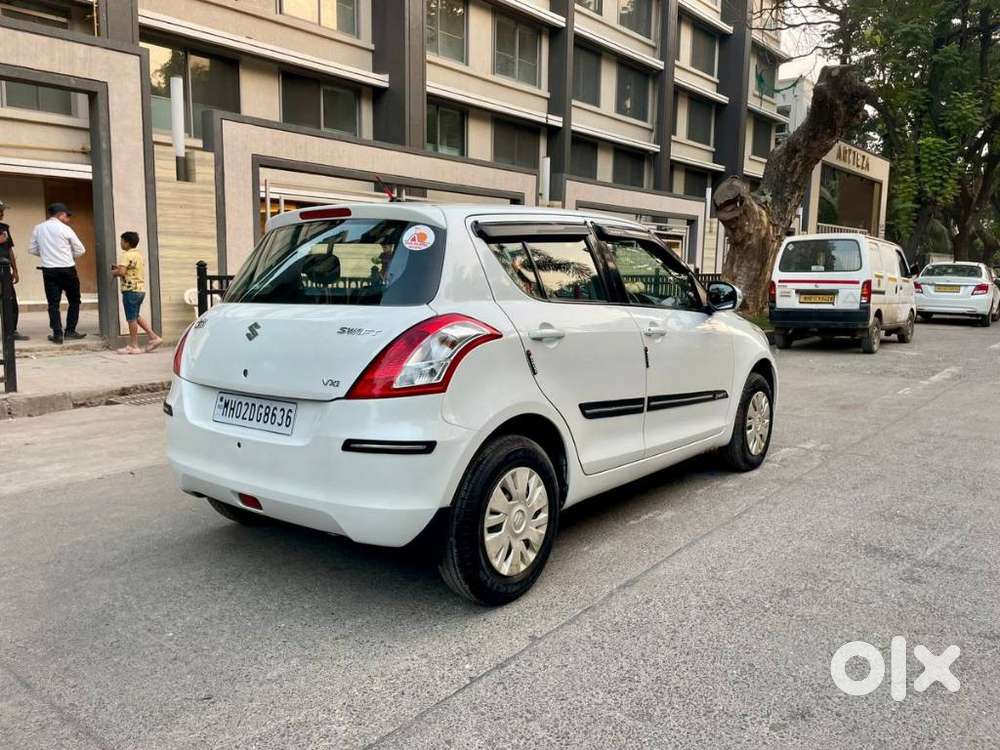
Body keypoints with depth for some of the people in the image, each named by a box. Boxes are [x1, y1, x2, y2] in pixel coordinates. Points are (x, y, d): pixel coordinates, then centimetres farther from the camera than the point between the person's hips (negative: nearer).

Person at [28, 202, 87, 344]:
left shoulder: (38, 229, 5)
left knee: (53, 303, 6)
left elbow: (33, 250, 10)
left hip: (48, 270, 3)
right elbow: (80, 250, -4)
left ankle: (57, 334, 1)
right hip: (67, 270, -3)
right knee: (74, 301, 12)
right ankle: (70, 331, 10)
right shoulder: (65, 229, -7)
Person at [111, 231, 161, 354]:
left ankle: (133, 346, 4)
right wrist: (119, 268, 17)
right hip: (141, 289, 9)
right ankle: (153, 337, 14)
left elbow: (121, 272, -24)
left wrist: (113, 272, -4)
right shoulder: (139, 254, 14)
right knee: (136, 316, 19)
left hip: (131, 290, -9)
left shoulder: (126, 255, -13)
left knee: (131, 318, -1)